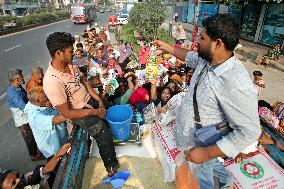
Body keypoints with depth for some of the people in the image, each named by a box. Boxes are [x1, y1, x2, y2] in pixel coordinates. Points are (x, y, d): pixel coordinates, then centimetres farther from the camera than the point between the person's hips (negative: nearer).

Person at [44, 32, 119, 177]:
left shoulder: (70, 64, -9)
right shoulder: (52, 81, -31)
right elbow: (67, 113, -26)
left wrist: (99, 100, -1)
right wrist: (95, 112, -19)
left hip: (89, 100, 8)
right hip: (78, 113, -7)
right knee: (104, 135, -6)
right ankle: (112, 168, 20)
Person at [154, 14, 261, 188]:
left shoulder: (236, 84, -37)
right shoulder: (208, 59, -11)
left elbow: (249, 132, -31)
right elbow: (190, 56, 11)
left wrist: (206, 153, -31)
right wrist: (168, 47, 16)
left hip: (203, 141, -7)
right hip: (193, 131, 7)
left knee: (201, 175, 24)